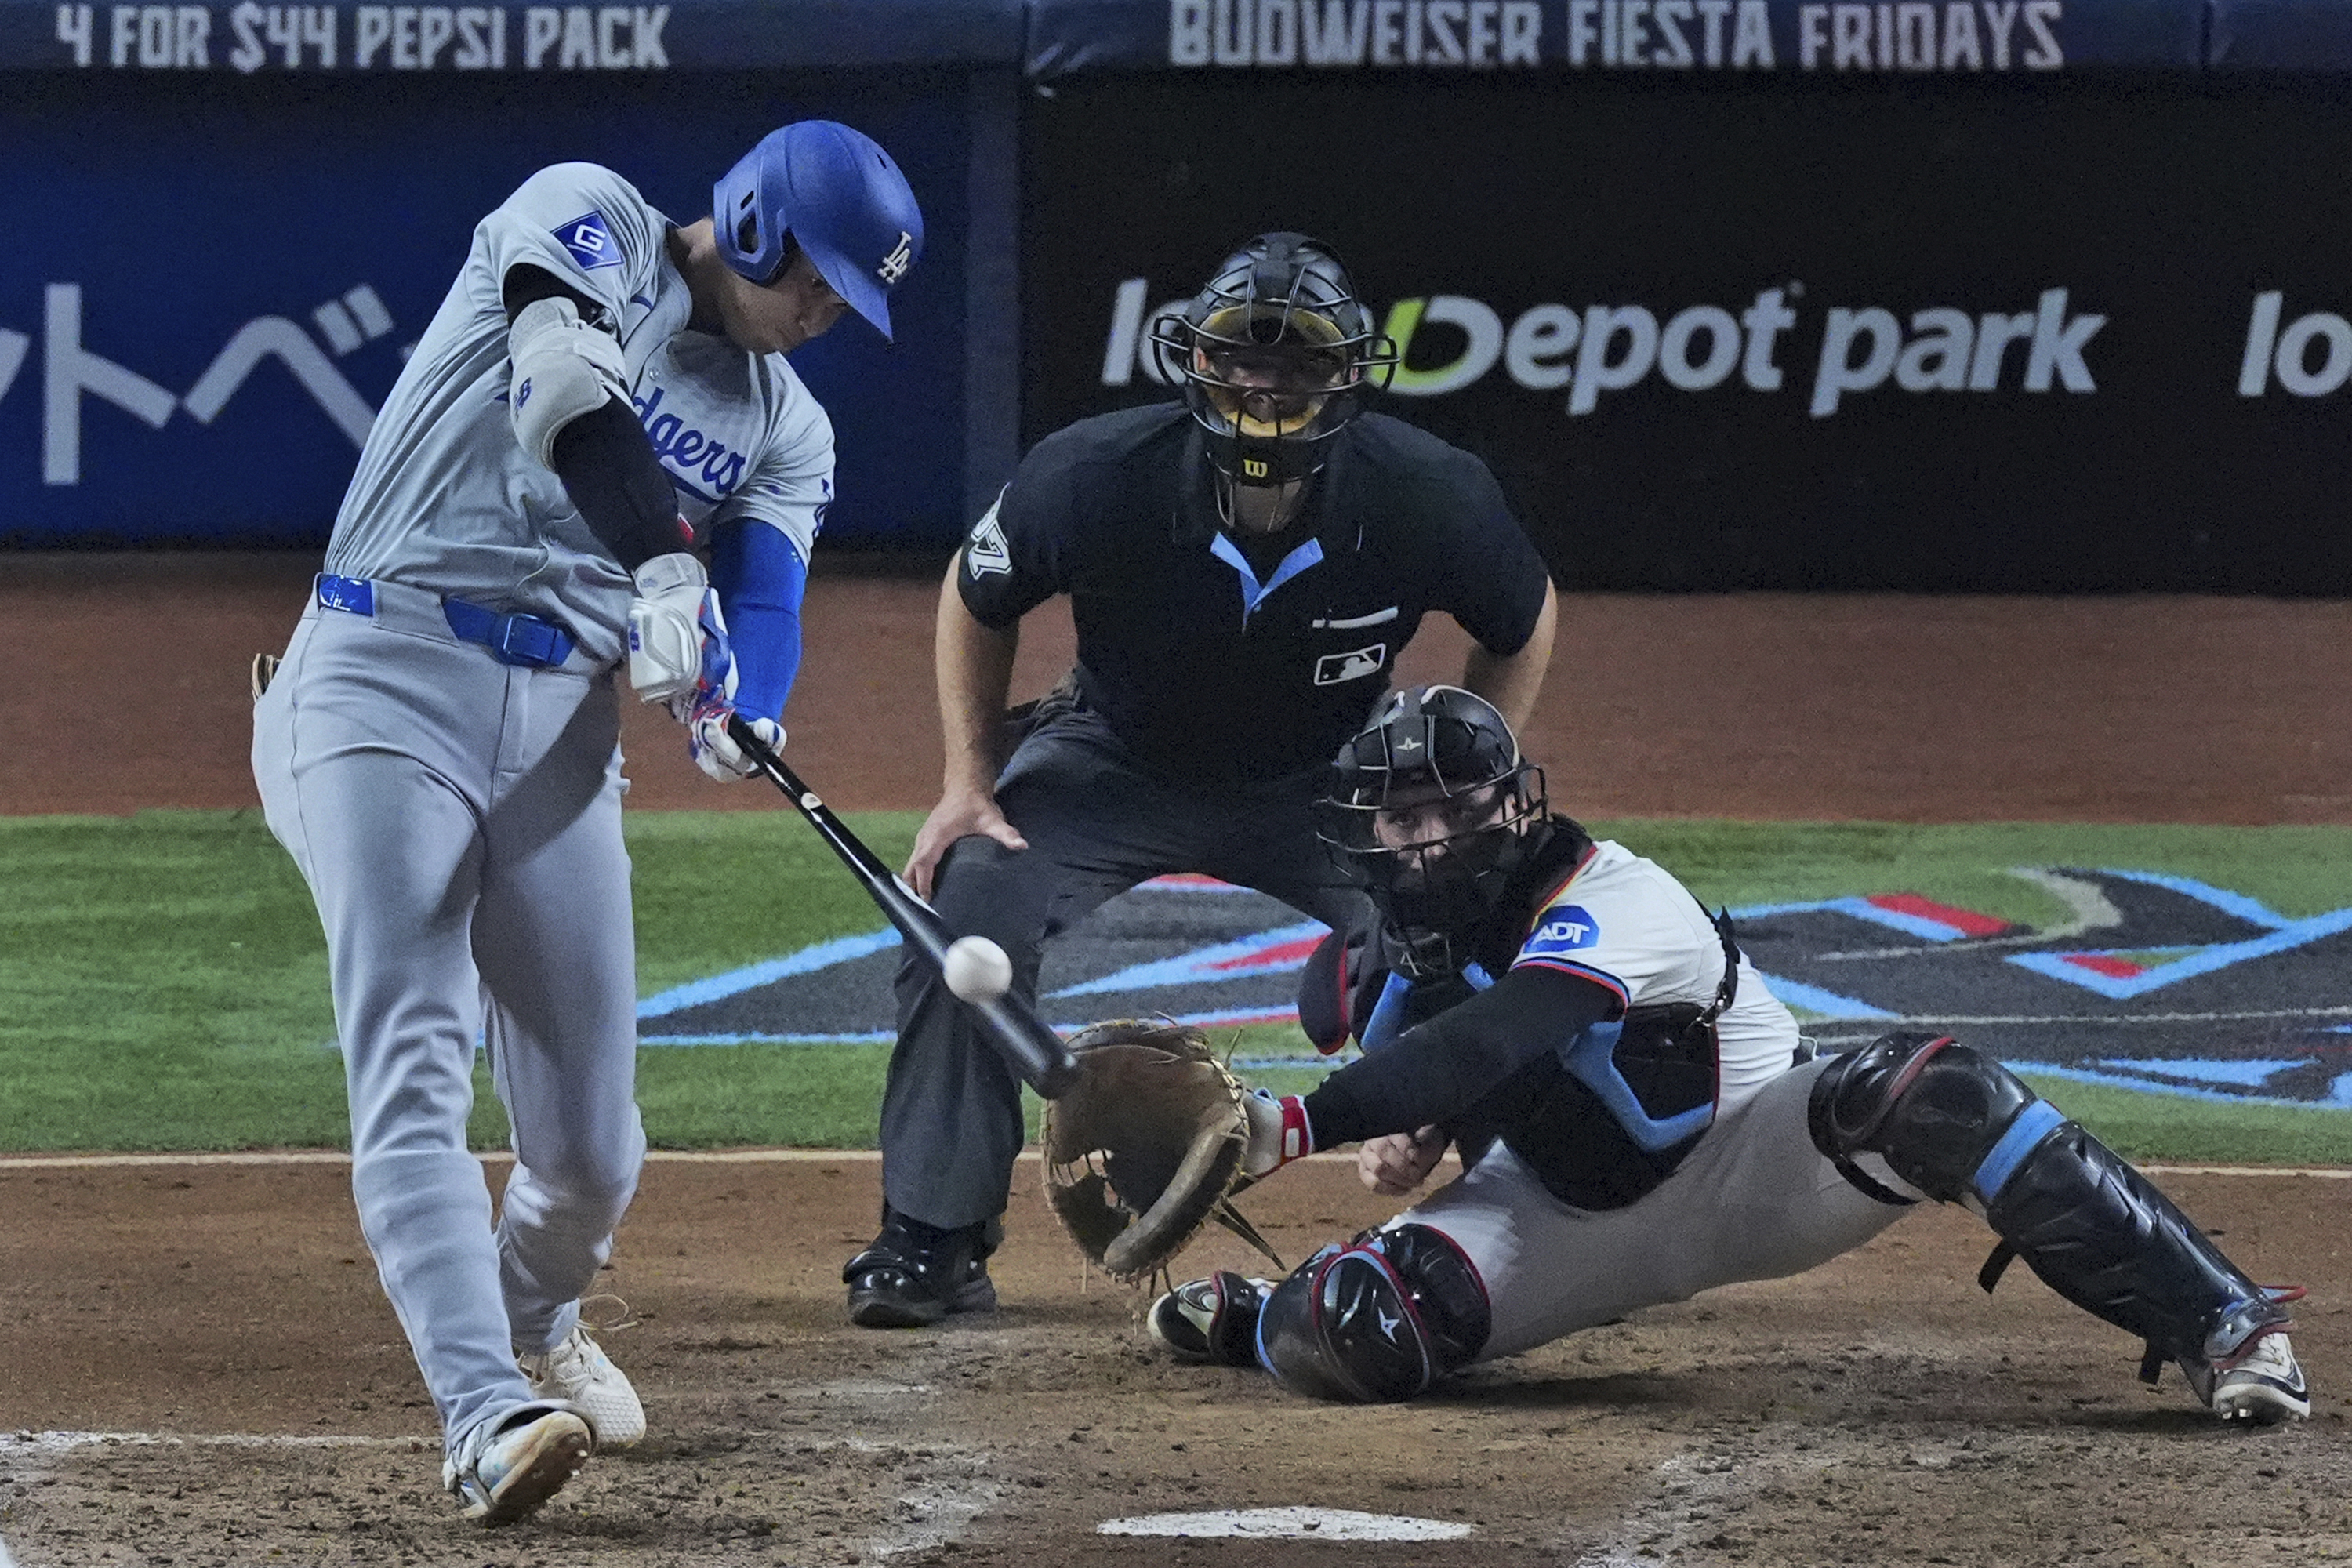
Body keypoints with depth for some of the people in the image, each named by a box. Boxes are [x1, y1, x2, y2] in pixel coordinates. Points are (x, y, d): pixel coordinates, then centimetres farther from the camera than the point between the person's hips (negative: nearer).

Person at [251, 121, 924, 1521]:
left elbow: (763, 602, 0)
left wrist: (736, 717, -24)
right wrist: (667, 569, -34)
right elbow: (565, 389, -20)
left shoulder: (788, 429, 16)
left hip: (563, 729, 6)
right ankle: (488, 1414, -32)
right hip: (388, 681, -6)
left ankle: (538, 1319, 39)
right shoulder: (586, 219, 0)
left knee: (591, 1141, 6)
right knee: (415, 1069, -21)